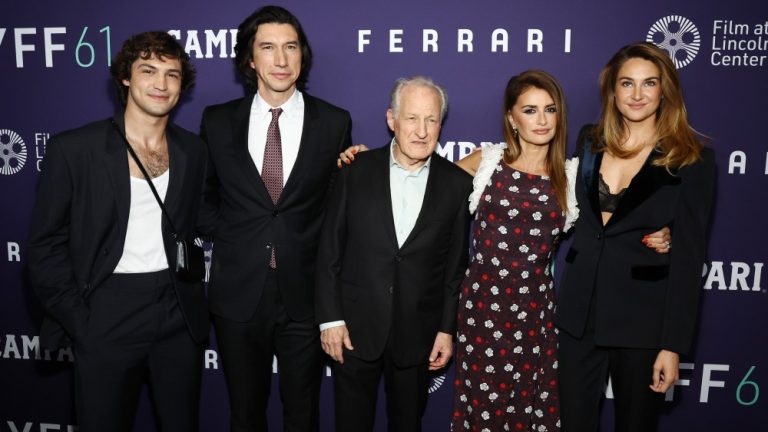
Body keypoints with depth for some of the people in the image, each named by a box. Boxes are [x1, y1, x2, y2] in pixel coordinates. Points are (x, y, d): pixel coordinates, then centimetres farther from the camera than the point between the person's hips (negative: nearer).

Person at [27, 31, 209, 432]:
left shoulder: (192, 150, 4)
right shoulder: (73, 148, -7)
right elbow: (45, 246, -4)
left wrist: (192, 295, 3)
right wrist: (79, 320, -9)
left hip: (179, 317, 3)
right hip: (105, 321, -3)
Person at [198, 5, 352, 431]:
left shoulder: (334, 122, -3)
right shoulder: (217, 121, 1)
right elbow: (204, 195, 13)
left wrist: (312, 248, -1)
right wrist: (229, 240, 2)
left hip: (305, 291, -1)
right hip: (238, 291, 2)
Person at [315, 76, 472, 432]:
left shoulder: (457, 184, -3)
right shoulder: (356, 171, -4)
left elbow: (456, 265, 1)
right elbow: (330, 251, -2)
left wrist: (447, 328, 1)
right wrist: (329, 318, -5)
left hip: (418, 333, 1)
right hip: (354, 327, 0)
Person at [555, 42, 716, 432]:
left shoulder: (691, 161, -6)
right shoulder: (589, 143, 5)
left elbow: (688, 257, -9)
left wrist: (673, 343, -12)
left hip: (642, 319, -3)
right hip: (579, 312, 3)